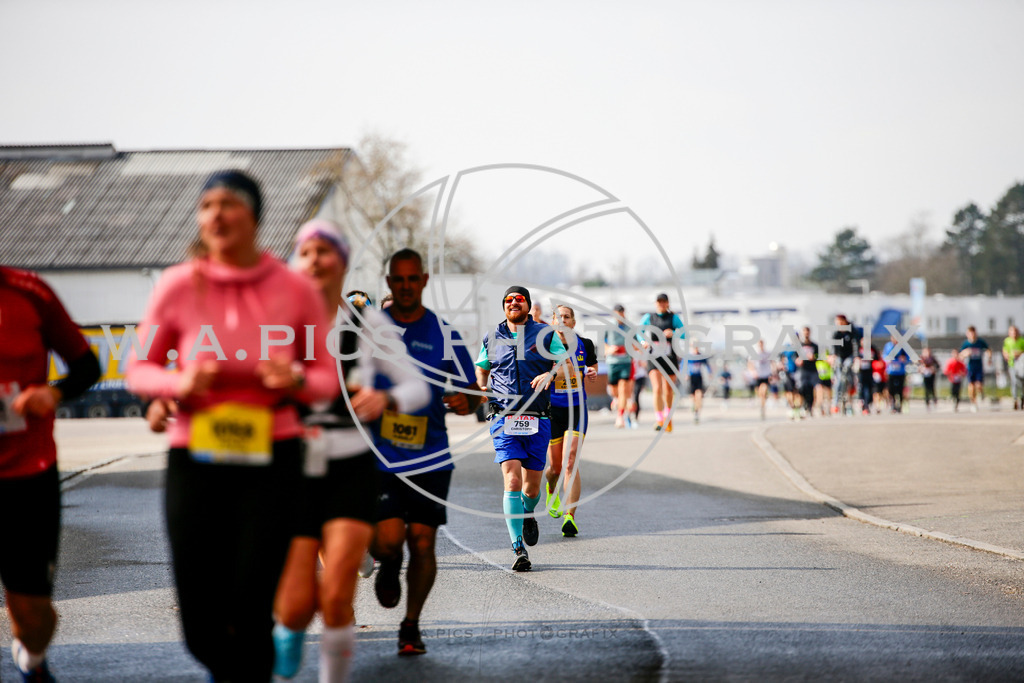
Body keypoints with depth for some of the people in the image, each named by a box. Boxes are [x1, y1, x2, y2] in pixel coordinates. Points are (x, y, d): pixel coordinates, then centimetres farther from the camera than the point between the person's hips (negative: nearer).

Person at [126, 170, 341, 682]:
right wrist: (179, 383, -15)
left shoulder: (295, 289, -2)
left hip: (270, 462, -1)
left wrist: (297, 381, -16)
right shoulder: (178, 286, -3)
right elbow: (139, 370, 6)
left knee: (250, 615, -7)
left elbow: (327, 379, 6)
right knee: (201, 629, 5)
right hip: (194, 462, 1)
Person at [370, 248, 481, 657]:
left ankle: (411, 626, 18)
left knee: (422, 544, 0)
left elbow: (473, 391, 6)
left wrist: (465, 402, -16)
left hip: (431, 457, 1)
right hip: (380, 457, -1)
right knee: (387, 541, -13)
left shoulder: (445, 335, 3)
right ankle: (389, 569, 25)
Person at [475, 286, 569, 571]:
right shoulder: (492, 338, 11)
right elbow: (481, 369, 26)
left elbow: (565, 365, -1)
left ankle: (527, 516, 43)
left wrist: (549, 374, -23)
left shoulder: (546, 334, 7)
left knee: (532, 486, 7)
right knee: (512, 481, -15)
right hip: (504, 419, 0)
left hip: (537, 420, 0)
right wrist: (484, 390, 5)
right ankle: (519, 549, -16)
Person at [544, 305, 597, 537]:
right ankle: (551, 489, 46)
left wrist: (592, 373, -3)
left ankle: (570, 517, -15)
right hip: (552, 410, 0)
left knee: (571, 462, -14)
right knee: (556, 467, 8)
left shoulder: (584, 345, 1)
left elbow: (593, 365, 20)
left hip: (577, 408, 0)